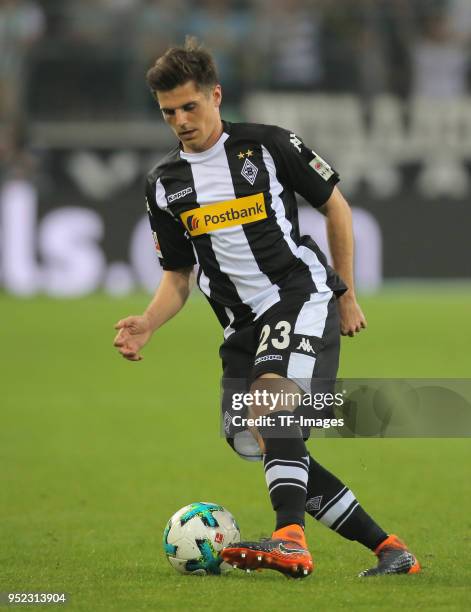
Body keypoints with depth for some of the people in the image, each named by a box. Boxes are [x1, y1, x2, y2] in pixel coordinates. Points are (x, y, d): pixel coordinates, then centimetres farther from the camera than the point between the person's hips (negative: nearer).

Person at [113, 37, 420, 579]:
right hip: (244, 325, 6)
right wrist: (146, 325, -5)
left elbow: (335, 206, 7)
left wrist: (347, 296, 9)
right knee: (256, 444, -1)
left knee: (270, 397, -33)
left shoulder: (268, 146, -4)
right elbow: (177, 277, 15)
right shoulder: (165, 184, 9)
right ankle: (388, 549, 8)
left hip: (303, 296, -6)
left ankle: (291, 540, -45)